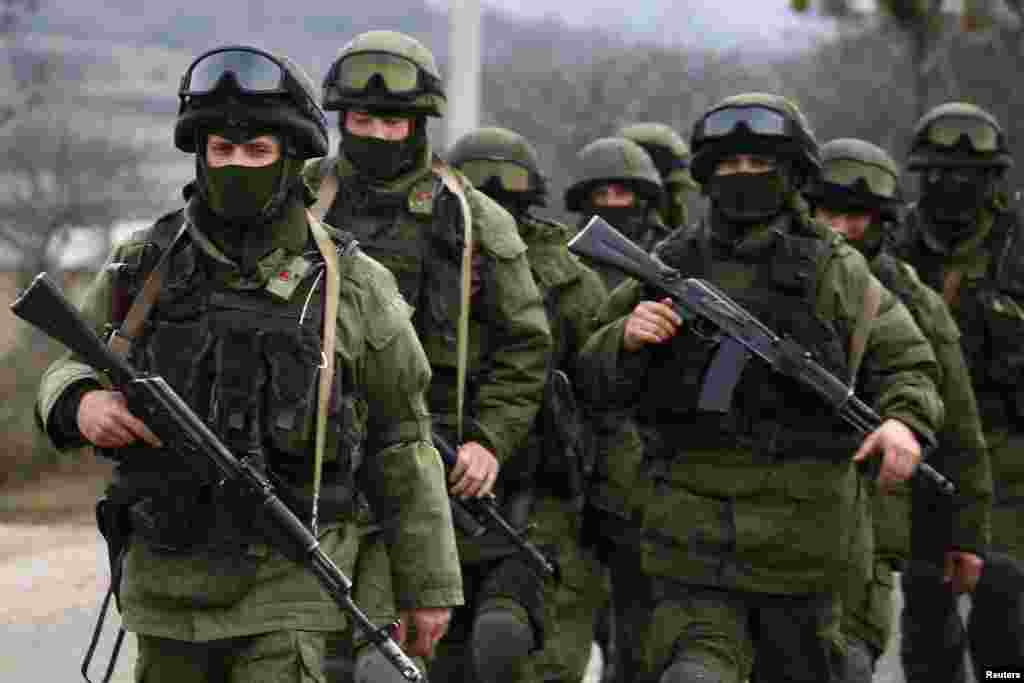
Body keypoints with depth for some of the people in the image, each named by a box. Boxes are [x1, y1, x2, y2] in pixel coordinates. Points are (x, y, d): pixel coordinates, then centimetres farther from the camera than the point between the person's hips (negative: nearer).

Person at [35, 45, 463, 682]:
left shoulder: (354, 287, -3)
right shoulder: (144, 267, 2)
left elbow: (402, 449, 2)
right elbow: (69, 370, 14)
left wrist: (430, 587, 5)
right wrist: (83, 403, -11)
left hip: (285, 582, -3)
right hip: (165, 576, 3)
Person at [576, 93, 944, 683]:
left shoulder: (835, 270, 4)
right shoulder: (669, 267, 9)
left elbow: (906, 363, 6)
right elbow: (598, 381, 12)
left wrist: (905, 420, -16)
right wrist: (628, 338, -11)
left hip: (801, 524, 0)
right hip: (693, 521, 0)